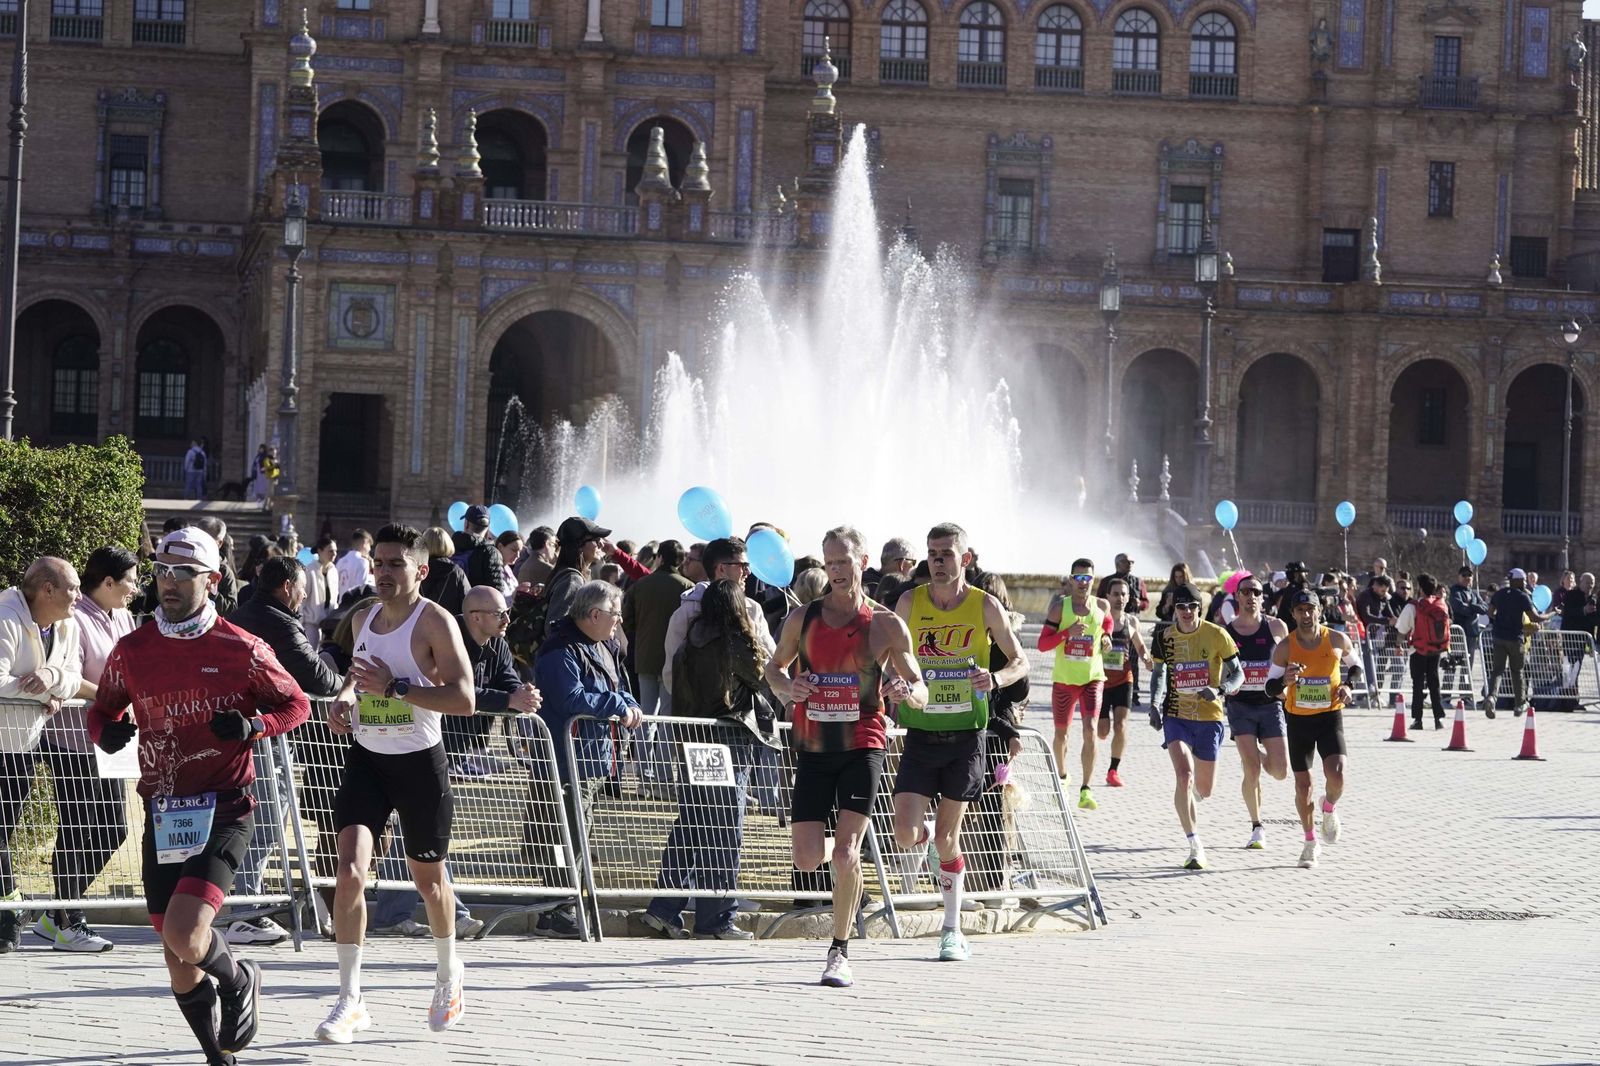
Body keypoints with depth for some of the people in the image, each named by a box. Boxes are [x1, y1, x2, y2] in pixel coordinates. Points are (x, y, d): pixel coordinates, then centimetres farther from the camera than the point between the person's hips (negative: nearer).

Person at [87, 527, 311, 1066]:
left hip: (224, 812, -4)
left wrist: (254, 725, -15)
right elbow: (102, 711, 17)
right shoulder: (131, 651, 4)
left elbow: (296, 704, 5)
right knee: (178, 960, 7)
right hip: (162, 815, 4)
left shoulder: (242, 650, -6)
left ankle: (239, 981, 13)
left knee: (184, 938, -21)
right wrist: (108, 730, -7)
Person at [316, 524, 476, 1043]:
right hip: (367, 758, 4)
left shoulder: (435, 622, -13)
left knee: (428, 878, 13)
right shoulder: (364, 619, 7)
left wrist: (395, 687, -28)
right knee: (350, 872, -14)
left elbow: (463, 699, -22)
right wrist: (345, 695, 5)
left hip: (419, 762, -4)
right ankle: (350, 1002, -9)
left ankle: (448, 973, 42)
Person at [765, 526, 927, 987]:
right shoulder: (801, 618, 4)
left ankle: (840, 952, 0)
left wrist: (906, 692, -22)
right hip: (812, 747, 2)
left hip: (862, 746, -2)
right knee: (809, 859, -3)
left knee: (846, 854, -13)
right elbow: (775, 666, 19)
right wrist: (784, 686, -5)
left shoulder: (886, 625, -2)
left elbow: (921, 694, 3)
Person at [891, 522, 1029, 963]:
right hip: (921, 732, 1)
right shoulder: (910, 602, 0)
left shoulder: (984, 605, -4)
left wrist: (995, 679, -18)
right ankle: (930, 832, 29)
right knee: (906, 836, -10)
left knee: (946, 838, 1)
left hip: (965, 733, -1)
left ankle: (953, 930, 18)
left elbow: (1020, 661, 4)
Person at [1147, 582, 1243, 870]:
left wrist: (1219, 690, -23)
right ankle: (1195, 846, -16)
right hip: (1176, 716, 0)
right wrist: (1155, 704, -3)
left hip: (1209, 717, 0)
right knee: (1184, 776, -21)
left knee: (1203, 789, 10)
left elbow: (1238, 674, -3)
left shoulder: (1217, 635, -8)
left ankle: (1191, 802, 51)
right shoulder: (1164, 637, -1)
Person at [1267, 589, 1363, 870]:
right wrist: (1285, 681, -26)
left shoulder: (1337, 640, -7)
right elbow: (1270, 687, -4)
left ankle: (1329, 807, 16)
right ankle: (1311, 843, 24)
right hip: (1298, 720, 1)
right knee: (1303, 785, 4)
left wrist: (1348, 685, -6)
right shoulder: (1285, 647, -9)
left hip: (1330, 717, -1)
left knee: (1336, 775, -20)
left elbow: (1356, 665, 13)